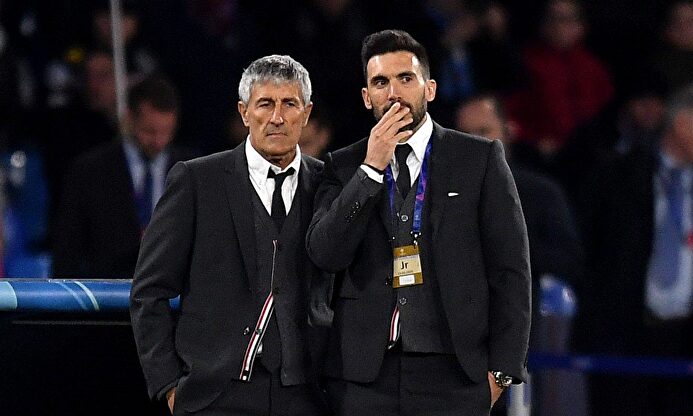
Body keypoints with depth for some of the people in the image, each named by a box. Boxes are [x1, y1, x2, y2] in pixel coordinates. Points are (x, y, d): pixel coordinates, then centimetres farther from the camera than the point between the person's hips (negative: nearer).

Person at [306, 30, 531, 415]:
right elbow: (325, 254, -4)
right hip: (364, 374, 1)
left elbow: (510, 269, 3)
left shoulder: (480, 159, 5)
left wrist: (501, 369, -4)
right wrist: (371, 169, -9)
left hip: (453, 371, -1)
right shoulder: (344, 167, 10)